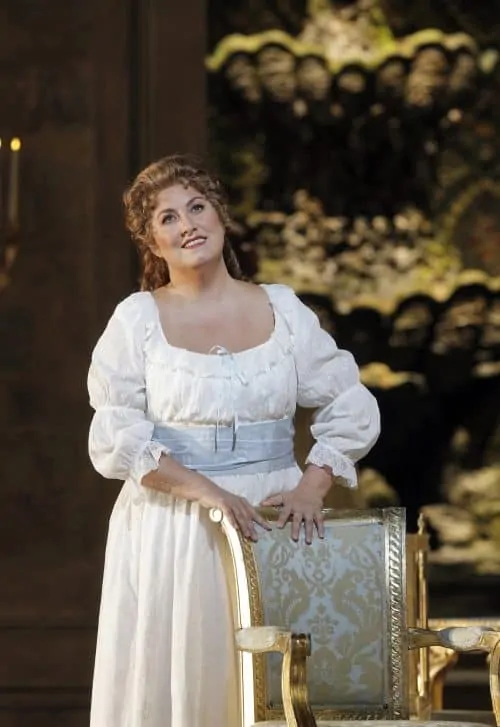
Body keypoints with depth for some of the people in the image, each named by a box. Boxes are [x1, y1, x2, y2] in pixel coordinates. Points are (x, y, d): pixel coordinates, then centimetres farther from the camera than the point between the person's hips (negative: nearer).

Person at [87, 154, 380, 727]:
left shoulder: (282, 310, 6)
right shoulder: (138, 319, 1)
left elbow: (352, 410, 7)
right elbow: (117, 439, -6)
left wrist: (312, 486, -9)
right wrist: (205, 491, -18)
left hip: (274, 522, 2)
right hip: (170, 530, -2)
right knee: (169, 680, -2)